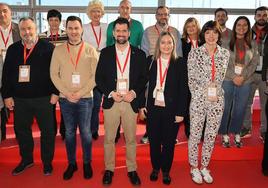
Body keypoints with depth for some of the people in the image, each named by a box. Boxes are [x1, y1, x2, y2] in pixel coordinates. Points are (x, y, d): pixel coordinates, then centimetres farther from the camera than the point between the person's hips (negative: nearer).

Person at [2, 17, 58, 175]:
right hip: (19, 99, 4)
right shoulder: (13, 49, 8)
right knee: (21, 130, 14)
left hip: (44, 98, -4)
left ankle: (47, 162, 24)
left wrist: (55, 92, -9)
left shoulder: (48, 48, -3)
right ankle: (26, 159, 34)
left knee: (47, 131, 6)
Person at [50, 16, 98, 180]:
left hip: (85, 98, -1)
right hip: (65, 99, 2)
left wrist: (80, 93, -12)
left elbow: (95, 75, -4)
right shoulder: (58, 50, 3)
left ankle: (87, 163, 24)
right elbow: (54, 74, 1)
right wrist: (67, 93, -9)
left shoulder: (90, 50, -1)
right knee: (69, 132, 11)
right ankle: (72, 163, 27)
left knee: (85, 132, 6)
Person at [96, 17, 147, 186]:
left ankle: (132, 170, 25)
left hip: (131, 101, 0)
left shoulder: (139, 54, 4)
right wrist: (111, 93, -10)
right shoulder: (105, 53, 4)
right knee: (109, 138, 8)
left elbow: (144, 78, 4)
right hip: (111, 101, 1)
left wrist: (134, 93, -12)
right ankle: (109, 169, 24)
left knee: (131, 139, 10)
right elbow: (99, 78, 3)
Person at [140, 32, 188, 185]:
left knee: (169, 142, 10)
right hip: (153, 108, 2)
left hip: (171, 110, -1)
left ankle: (166, 171, 29)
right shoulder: (150, 61, 2)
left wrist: (181, 112, -8)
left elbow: (184, 89, -4)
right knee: (154, 140, 12)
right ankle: (155, 168, 32)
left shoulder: (180, 63, -3)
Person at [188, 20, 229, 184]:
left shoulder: (225, 53, 3)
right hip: (198, 99, -3)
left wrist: (215, 91, -2)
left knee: (211, 135, 13)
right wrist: (205, 94, -8)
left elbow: (221, 77, 11)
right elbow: (191, 79, -4)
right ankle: (194, 167, 26)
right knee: (195, 134, 7)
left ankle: (205, 166, 31)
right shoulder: (194, 53, -5)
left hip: (217, 100, 3)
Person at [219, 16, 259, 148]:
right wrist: (234, 77, -12)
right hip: (228, 80, -2)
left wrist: (243, 76, -11)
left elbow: (254, 63, 3)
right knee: (225, 108, 3)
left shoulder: (252, 44, 8)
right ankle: (224, 134, 16)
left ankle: (236, 134, 24)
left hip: (245, 81, 2)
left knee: (240, 109, 9)